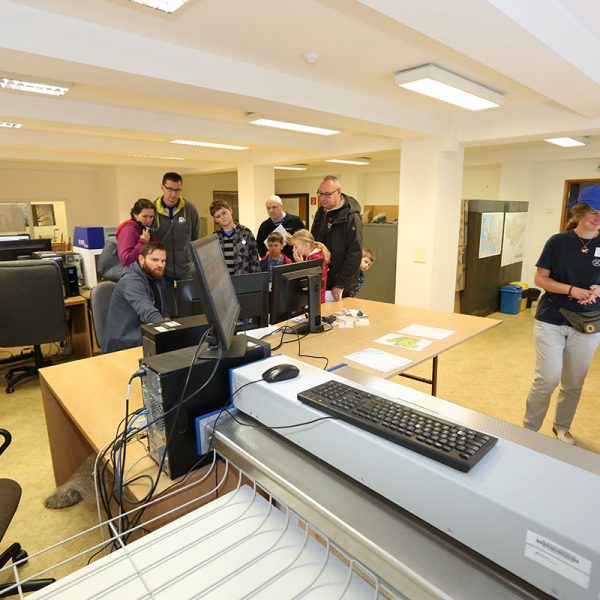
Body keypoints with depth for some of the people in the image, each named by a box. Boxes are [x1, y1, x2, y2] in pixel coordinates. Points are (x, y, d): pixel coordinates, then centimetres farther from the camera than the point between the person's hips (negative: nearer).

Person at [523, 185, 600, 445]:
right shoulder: (558, 242, -7)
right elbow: (540, 279, -6)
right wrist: (571, 290, -20)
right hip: (551, 321, -3)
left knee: (574, 383, 14)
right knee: (548, 378, -4)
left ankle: (562, 427, 36)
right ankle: (529, 429, 16)